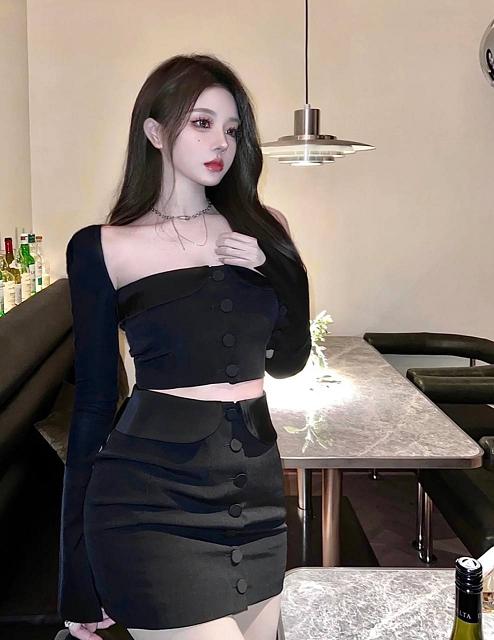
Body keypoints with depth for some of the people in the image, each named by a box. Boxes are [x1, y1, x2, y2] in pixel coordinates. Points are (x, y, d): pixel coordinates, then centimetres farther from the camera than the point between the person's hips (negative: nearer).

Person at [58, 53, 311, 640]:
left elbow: (288, 359, 11)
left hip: (258, 490, 5)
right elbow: (93, 401, -1)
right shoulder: (101, 249, -4)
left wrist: (271, 269, -8)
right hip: (154, 501, -4)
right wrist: (78, 577, 1)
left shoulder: (261, 230, 7)